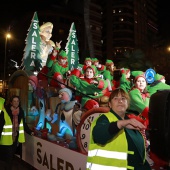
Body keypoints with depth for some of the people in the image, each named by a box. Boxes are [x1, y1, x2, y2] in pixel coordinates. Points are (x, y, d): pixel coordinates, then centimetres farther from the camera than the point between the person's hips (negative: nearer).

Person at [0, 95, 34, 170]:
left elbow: (23, 124, 13)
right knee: (8, 157, 0)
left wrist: (30, 132, 12)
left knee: (11, 156, 16)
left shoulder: (21, 111, 3)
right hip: (7, 138, -5)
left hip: (16, 137, 5)